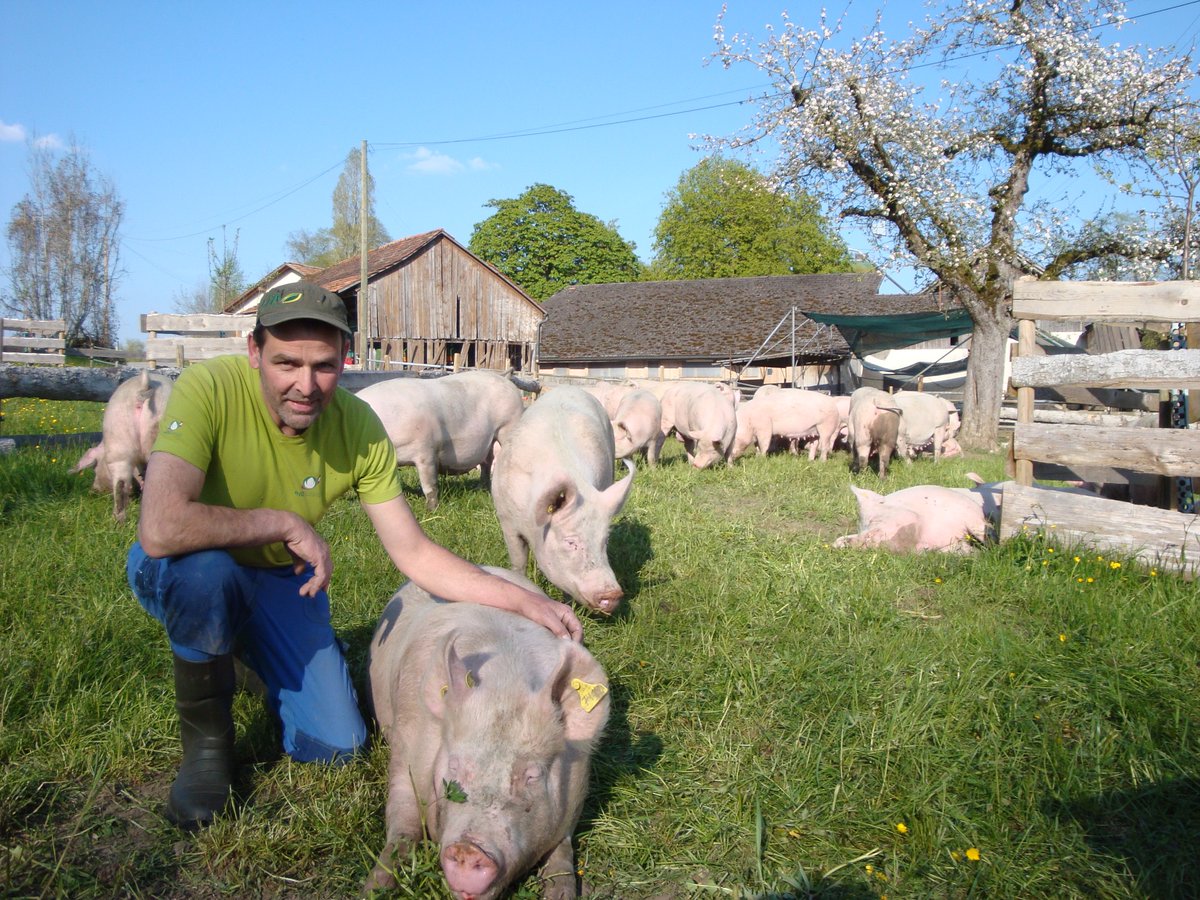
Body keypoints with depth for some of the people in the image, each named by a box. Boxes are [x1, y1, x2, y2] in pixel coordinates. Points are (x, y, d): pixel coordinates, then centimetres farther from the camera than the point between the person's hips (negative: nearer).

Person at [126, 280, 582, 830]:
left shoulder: (359, 428, -17)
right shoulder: (208, 390, -30)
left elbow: (413, 553, -11)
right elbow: (160, 529, -43)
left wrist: (526, 602, -18)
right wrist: (286, 524, -32)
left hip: (282, 579, 3)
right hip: (189, 577, -3)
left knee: (335, 746, -5)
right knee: (206, 569, -39)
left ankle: (251, 651, 27)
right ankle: (206, 737, -8)